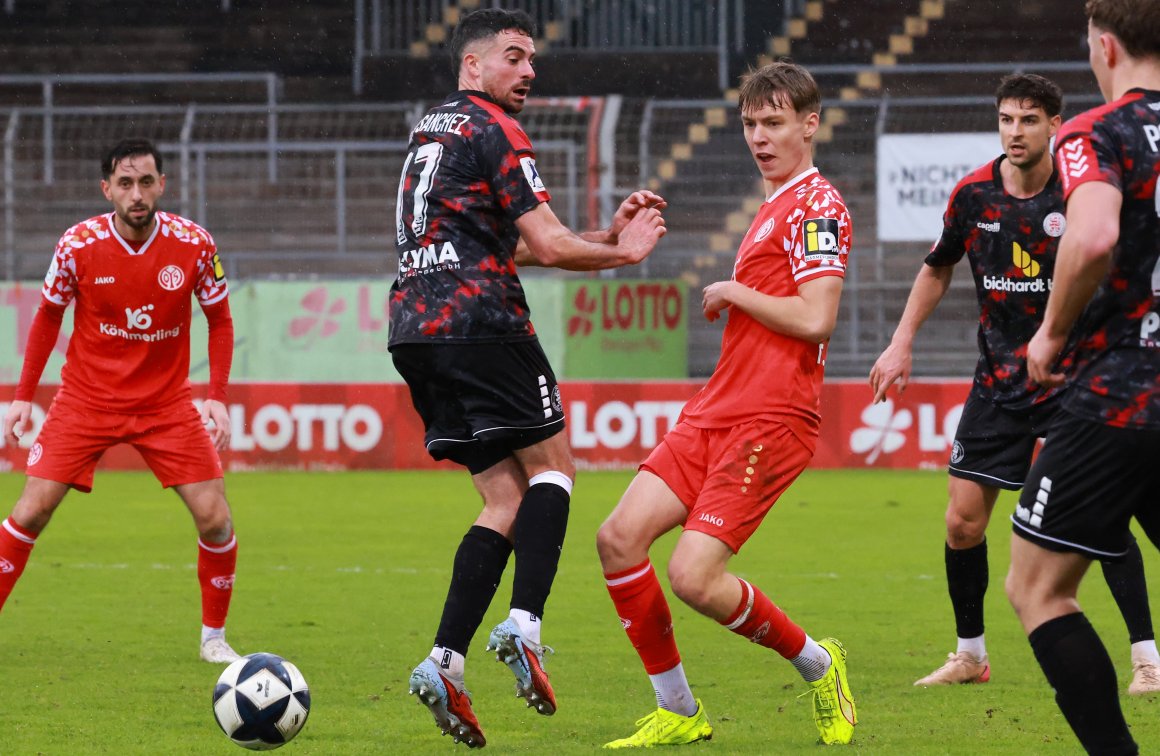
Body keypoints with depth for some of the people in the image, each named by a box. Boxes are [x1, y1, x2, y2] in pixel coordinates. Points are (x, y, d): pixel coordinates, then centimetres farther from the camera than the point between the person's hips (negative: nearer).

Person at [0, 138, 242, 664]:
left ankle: (214, 637, 11)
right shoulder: (79, 245, -12)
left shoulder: (193, 244, -11)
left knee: (215, 519, -9)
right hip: (86, 399, -1)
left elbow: (220, 321, 3)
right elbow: (48, 317, 4)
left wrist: (217, 397, -8)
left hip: (166, 404, 1)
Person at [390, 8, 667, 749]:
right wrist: (622, 252, 6)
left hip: (414, 328, 8)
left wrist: (608, 233, 20)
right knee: (551, 465, 2)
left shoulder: (429, 131, 24)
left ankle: (445, 663, -6)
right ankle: (524, 625, -16)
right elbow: (546, 248, -10)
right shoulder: (496, 132, -4)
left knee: (506, 498, 7)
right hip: (480, 322, -8)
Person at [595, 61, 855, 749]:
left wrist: (735, 293, -8)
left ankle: (818, 665, 8)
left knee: (694, 578, -17)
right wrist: (735, 298, 15)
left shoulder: (817, 205, -9)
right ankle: (678, 712, 6)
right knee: (621, 537, -4)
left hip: (770, 420, -9)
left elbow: (814, 318, -20)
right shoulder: (775, 207, 21)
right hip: (715, 410, 9)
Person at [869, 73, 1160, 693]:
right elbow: (937, 269, 16)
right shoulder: (973, 193, -1)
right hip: (998, 379, 4)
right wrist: (902, 343, 10)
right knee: (962, 523, 1)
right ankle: (970, 654, 20)